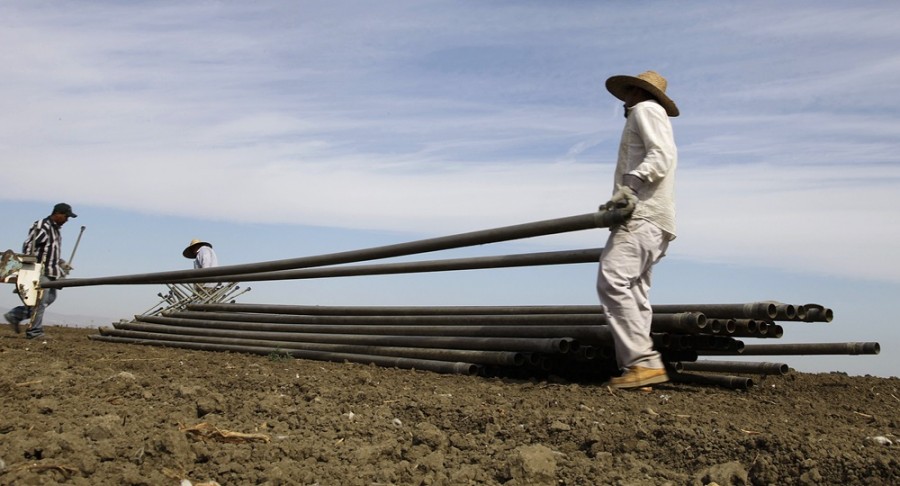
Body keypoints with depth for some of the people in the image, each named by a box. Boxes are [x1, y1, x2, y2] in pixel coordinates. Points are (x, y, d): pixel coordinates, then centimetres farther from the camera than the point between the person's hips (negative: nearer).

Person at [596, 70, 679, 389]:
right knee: (634, 293, 2)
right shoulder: (642, 118, 34)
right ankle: (637, 366, -4)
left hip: (642, 215, -10)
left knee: (612, 280, -23)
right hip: (645, 218, 10)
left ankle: (645, 362, -29)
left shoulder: (645, 109, 5)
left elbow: (662, 157, -11)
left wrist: (629, 184, -23)